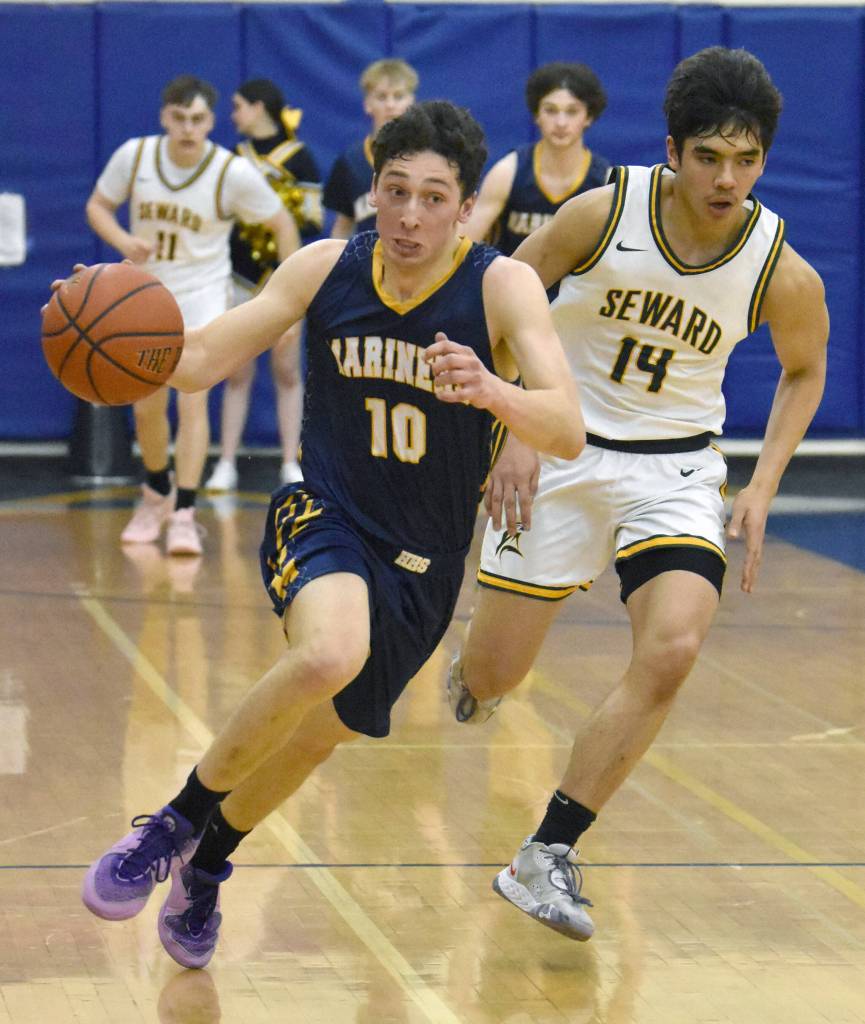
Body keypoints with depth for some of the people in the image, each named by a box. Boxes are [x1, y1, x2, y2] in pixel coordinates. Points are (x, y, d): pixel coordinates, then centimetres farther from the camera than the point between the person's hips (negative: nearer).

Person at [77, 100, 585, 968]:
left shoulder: (501, 286, -16)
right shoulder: (326, 269, -9)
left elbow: (568, 433, -27)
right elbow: (198, 360, -5)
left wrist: (491, 391, -49)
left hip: (423, 564, 2)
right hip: (324, 516, -2)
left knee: (320, 732, 16)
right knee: (329, 654, -34)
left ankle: (210, 858, 47)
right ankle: (175, 821, -14)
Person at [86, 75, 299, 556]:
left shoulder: (234, 172, -17)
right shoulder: (134, 155, -11)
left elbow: (283, 225, -5)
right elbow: (98, 205, 3)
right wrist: (123, 241, -18)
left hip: (203, 295, -3)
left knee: (192, 399, -18)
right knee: (147, 408, 10)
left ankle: (184, 514, -16)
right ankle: (157, 494, 35)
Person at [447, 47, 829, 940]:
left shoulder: (783, 276, -14)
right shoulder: (604, 212, -18)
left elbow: (804, 370, 8)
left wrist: (762, 487, -2)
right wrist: (512, 433, -11)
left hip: (673, 469, 1)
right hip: (560, 450, 0)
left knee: (672, 650, -24)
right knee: (490, 679, 2)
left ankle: (547, 858, -13)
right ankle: (469, 672, 44)